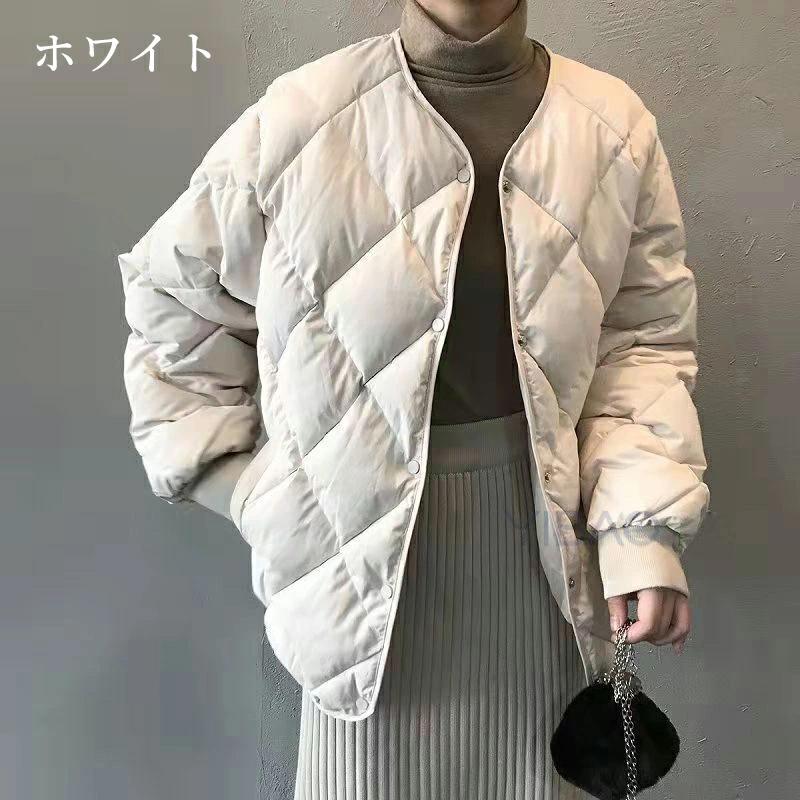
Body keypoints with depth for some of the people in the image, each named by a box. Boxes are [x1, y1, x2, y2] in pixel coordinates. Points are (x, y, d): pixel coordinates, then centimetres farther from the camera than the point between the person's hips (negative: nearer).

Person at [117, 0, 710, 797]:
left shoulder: (616, 128, -1)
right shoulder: (300, 120, -9)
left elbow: (644, 338, 3)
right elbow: (172, 297, 2)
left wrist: (642, 526, -7)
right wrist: (234, 482, -1)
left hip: (542, 525, 3)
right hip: (370, 519, -2)